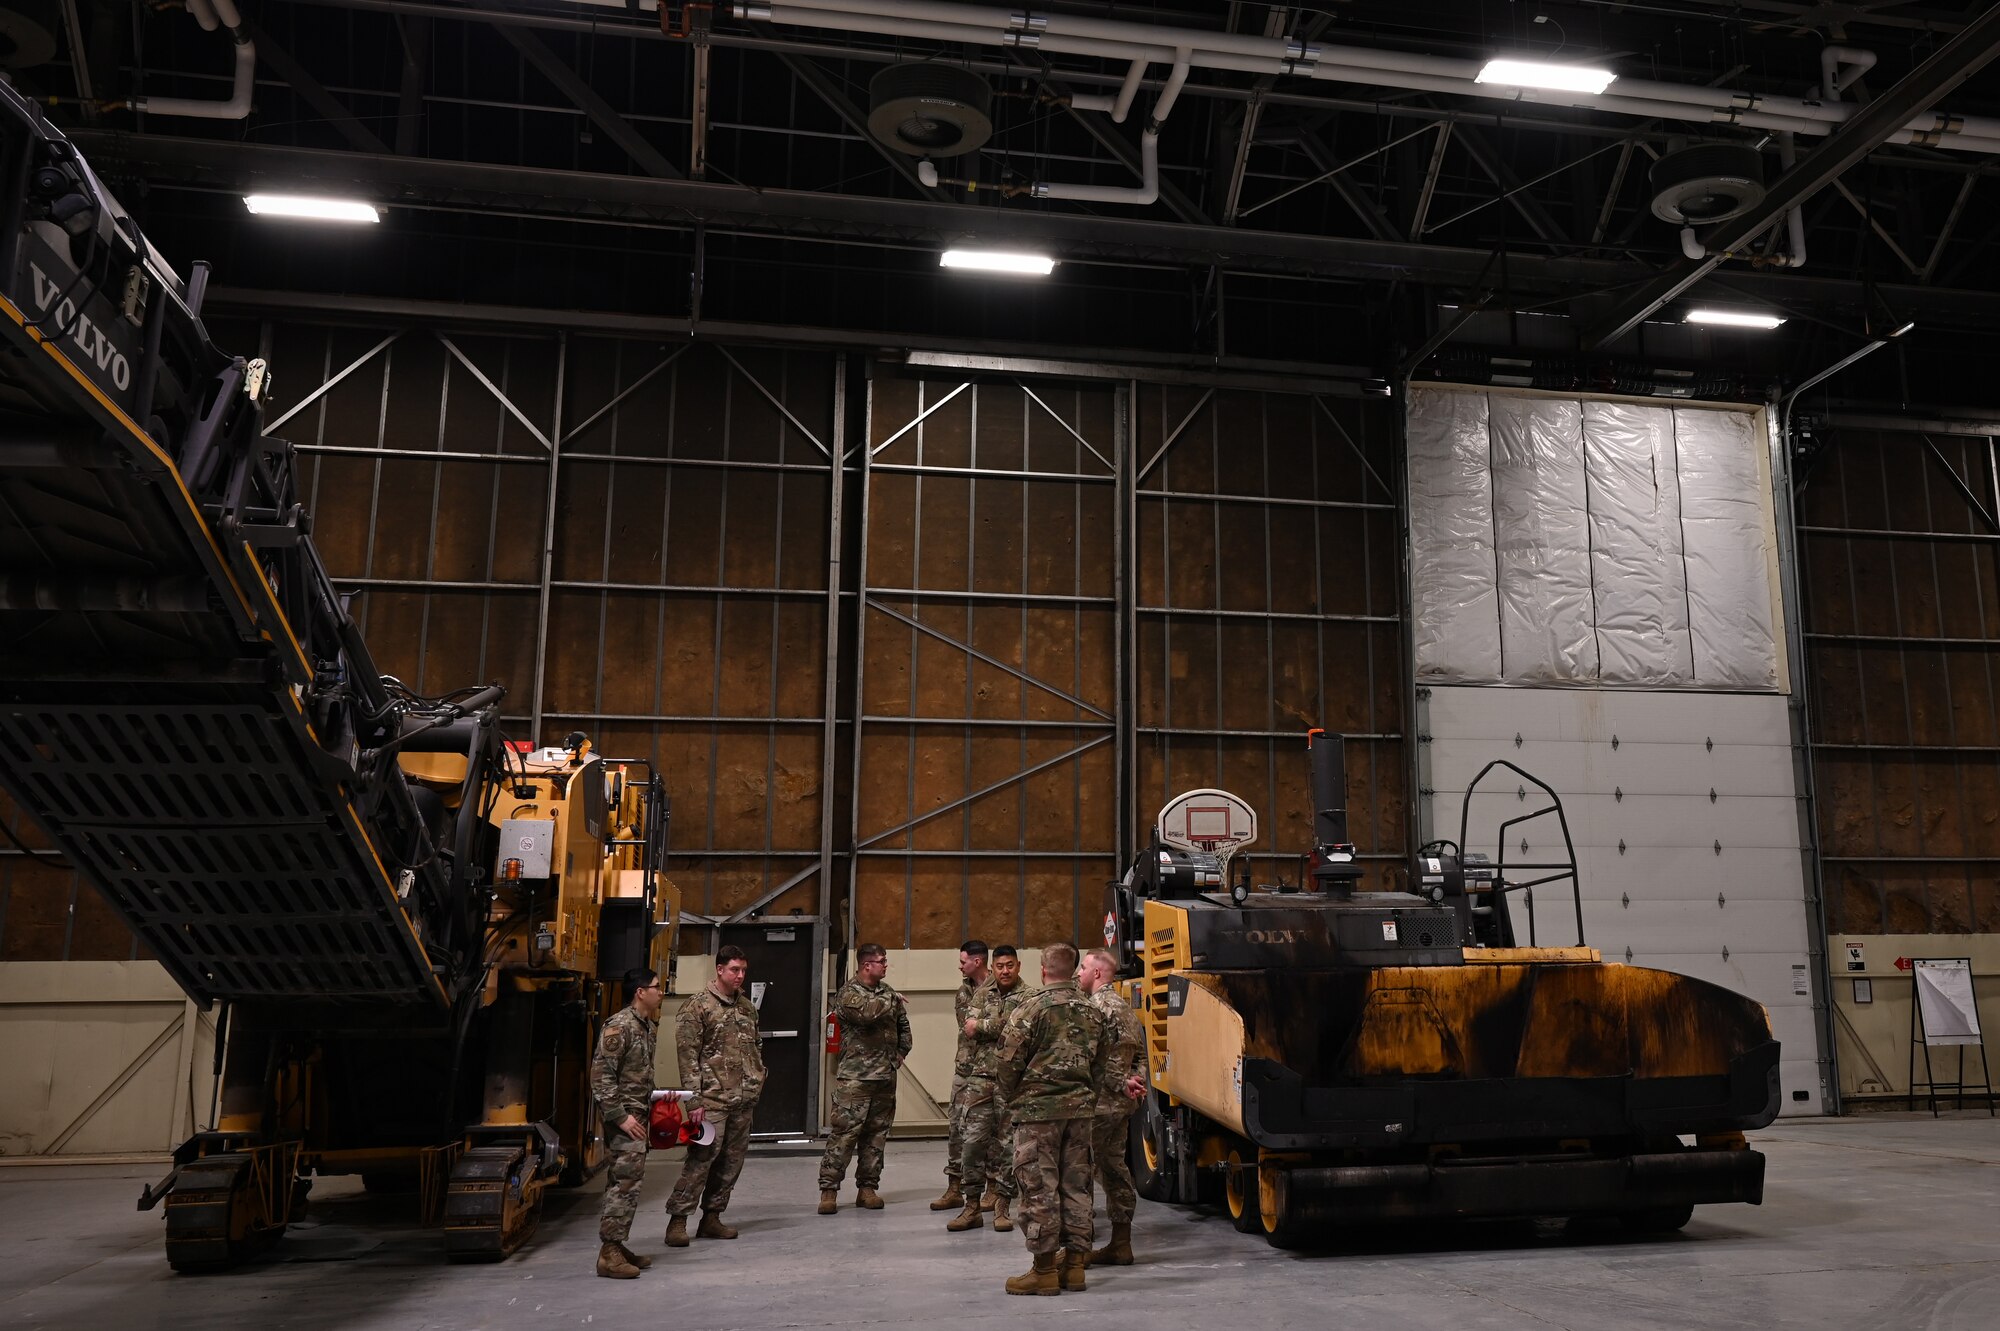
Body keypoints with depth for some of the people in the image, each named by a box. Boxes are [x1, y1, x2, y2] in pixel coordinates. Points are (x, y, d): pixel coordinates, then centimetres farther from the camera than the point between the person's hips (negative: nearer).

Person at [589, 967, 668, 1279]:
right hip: (624, 1116, -9)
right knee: (626, 1181, -11)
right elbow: (601, 1076, -19)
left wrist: (656, 1096, 14)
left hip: (638, 1115, 9)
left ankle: (616, 1246, 19)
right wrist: (620, 1116, -20)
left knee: (622, 1182, 13)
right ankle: (609, 1253, -7)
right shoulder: (619, 1026, -16)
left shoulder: (648, 1027, 13)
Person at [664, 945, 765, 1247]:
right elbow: (688, 1055, -10)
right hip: (713, 1098, -6)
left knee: (732, 1160, 9)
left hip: (744, 1099, 7)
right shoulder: (698, 1006, -6)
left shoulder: (747, 1006, 14)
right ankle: (677, 1219, 0)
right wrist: (694, 1097, -14)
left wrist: (758, 1081, 12)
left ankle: (711, 1217, 19)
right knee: (702, 1157, -10)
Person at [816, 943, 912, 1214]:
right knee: (844, 1133, -6)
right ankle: (828, 1189, 1)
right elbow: (866, 1012, -28)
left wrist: (901, 1052, 14)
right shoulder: (849, 993, -8)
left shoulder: (887, 991, 13)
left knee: (877, 1134, 9)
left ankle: (867, 1188, 18)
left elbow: (903, 1024, 25)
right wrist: (891, 1001, -12)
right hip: (855, 1077, -6)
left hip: (886, 1077, 6)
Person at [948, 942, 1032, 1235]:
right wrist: (997, 1027, -12)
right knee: (972, 1140, 1)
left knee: (1006, 1143, 3)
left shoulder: (1027, 997, -3)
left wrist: (981, 1026, -10)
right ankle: (972, 1206, 10)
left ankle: (1002, 1205, 14)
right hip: (980, 1076, 4)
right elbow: (969, 1028, 0)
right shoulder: (983, 993, 12)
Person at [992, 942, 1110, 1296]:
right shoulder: (1092, 1012, 8)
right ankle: (1074, 1262, 18)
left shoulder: (1031, 1009, -11)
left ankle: (1044, 1269, 4)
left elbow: (1008, 1062, -11)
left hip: (1038, 1109, -6)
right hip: (1080, 1108, 6)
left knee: (1039, 1187, 1)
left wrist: (1010, 1098, 5)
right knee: (1076, 1185, 12)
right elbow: (1102, 1062, 12)